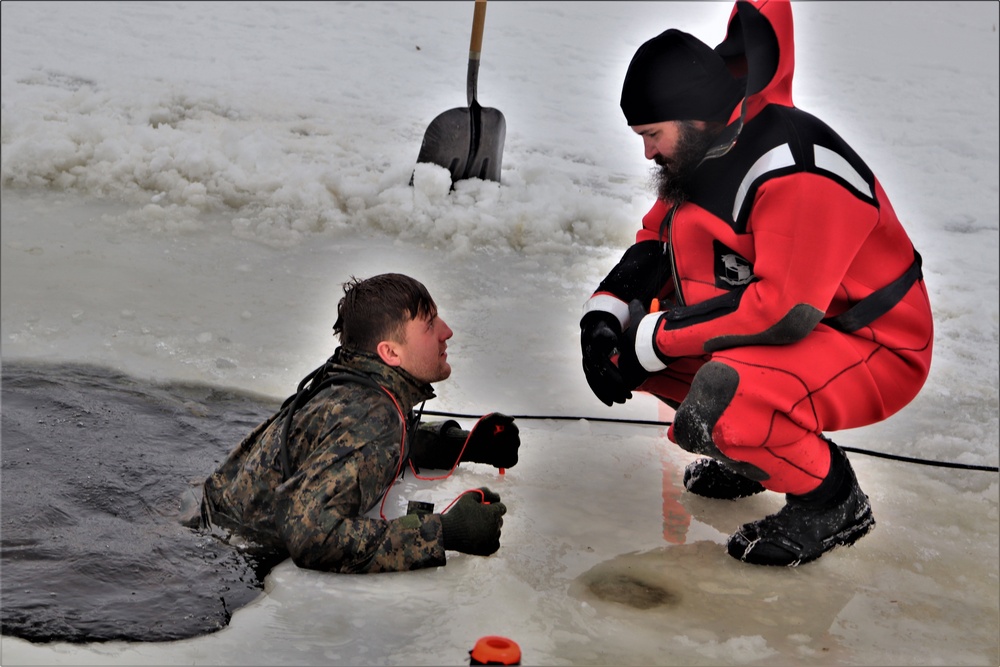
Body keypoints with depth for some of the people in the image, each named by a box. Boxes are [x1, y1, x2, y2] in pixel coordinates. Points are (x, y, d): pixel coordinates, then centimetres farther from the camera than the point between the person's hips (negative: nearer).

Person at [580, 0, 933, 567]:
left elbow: (784, 310, -33)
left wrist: (653, 339, -26)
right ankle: (754, 448, 16)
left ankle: (834, 500, -6)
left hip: (876, 349, -9)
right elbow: (657, 240, 10)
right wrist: (605, 315, -7)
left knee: (715, 405, -35)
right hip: (782, 322, 10)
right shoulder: (706, 149, 0)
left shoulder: (796, 170, -29)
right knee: (626, 332, 2)